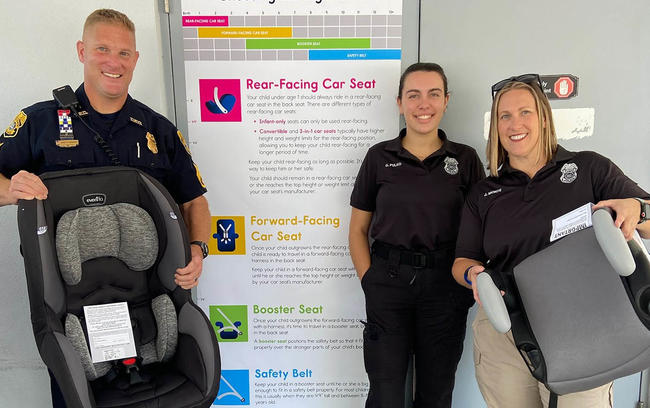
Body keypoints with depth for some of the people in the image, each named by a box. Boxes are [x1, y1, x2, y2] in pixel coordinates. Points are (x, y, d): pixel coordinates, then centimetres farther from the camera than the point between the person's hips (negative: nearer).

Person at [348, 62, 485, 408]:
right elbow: (358, 229, 6)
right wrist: (369, 280, -4)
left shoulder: (466, 159, 3)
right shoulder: (379, 157, 2)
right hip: (388, 281, 0)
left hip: (445, 285, 1)